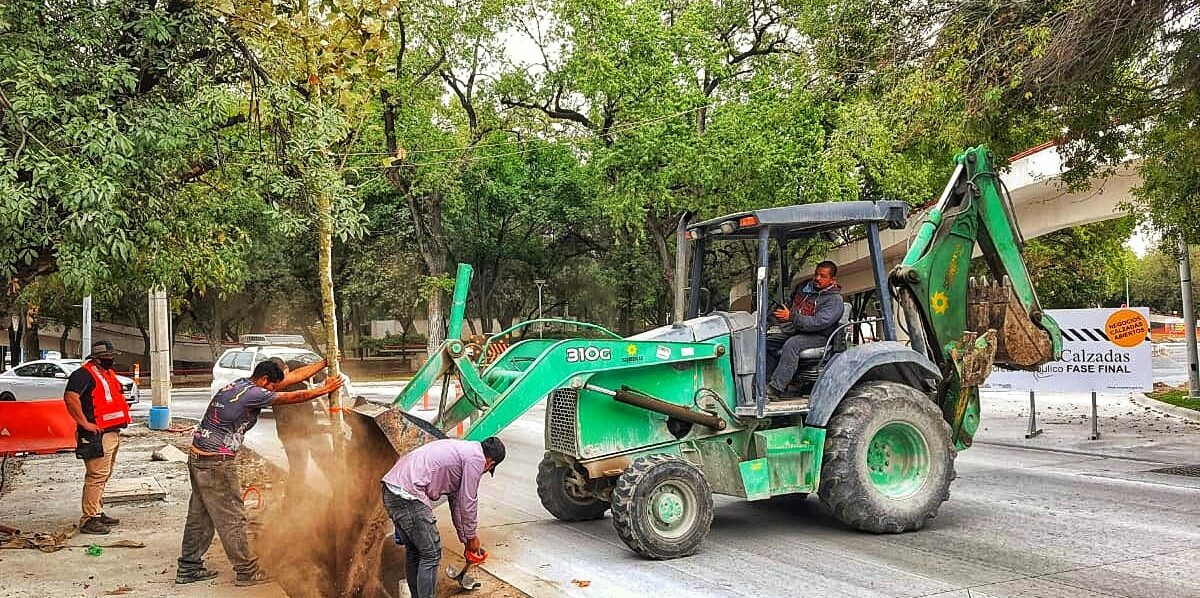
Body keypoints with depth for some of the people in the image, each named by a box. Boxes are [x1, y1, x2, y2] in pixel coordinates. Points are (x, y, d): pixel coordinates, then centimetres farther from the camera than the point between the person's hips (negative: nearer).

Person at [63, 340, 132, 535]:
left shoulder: (109, 373, 18)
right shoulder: (85, 374, -13)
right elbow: (70, 397, -27)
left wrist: (122, 418, 19)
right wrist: (85, 423, -25)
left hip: (112, 433, 10)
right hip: (97, 436, -10)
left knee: (104, 475, 17)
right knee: (96, 476, -10)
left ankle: (98, 513, 27)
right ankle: (89, 519, -6)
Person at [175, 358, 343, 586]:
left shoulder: (243, 383, 10)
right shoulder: (252, 393, -18)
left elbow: (292, 377, 13)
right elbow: (294, 397, -10)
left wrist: (325, 362, 14)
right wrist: (325, 389, 2)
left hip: (198, 457, 10)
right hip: (216, 463, -10)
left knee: (200, 516, 17)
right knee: (231, 518, -1)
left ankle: (188, 568, 26)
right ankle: (246, 571, 8)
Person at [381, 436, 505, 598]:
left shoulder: (463, 449, 25)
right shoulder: (476, 458, -4)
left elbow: (456, 500, 31)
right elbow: (468, 502, -1)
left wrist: (465, 540, 35)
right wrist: (471, 537, 15)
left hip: (391, 490, 10)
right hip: (408, 494, -10)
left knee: (414, 551, 22)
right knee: (431, 554, 1)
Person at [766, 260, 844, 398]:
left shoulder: (834, 299, -11)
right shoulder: (804, 286, 14)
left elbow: (818, 322, -24)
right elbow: (790, 305, 34)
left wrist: (792, 317, -31)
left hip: (818, 337, -8)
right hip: (794, 332, 8)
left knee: (791, 344, -36)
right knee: (766, 342, -12)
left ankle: (775, 389, -41)